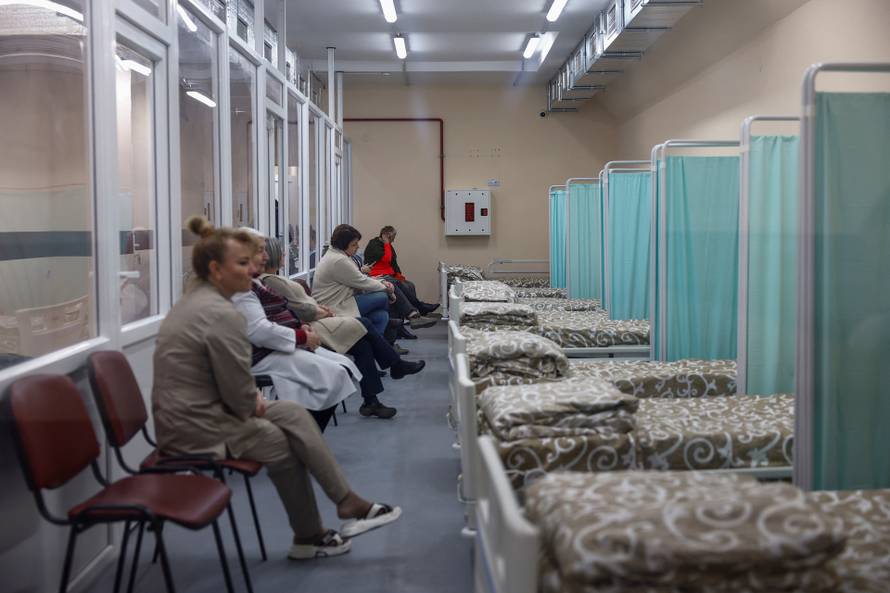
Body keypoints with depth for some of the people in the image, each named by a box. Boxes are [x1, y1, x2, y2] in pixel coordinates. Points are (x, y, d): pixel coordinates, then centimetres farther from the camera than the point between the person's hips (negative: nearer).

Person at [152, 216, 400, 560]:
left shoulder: (195, 299, 10)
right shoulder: (221, 314, -23)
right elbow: (239, 396, -20)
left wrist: (252, 399, 6)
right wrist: (254, 403, 1)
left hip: (186, 414, 10)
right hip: (199, 429, -10)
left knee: (293, 413, 9)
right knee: (284, 443, 7)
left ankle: (348, 504, 12)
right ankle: (309, 539, 25)